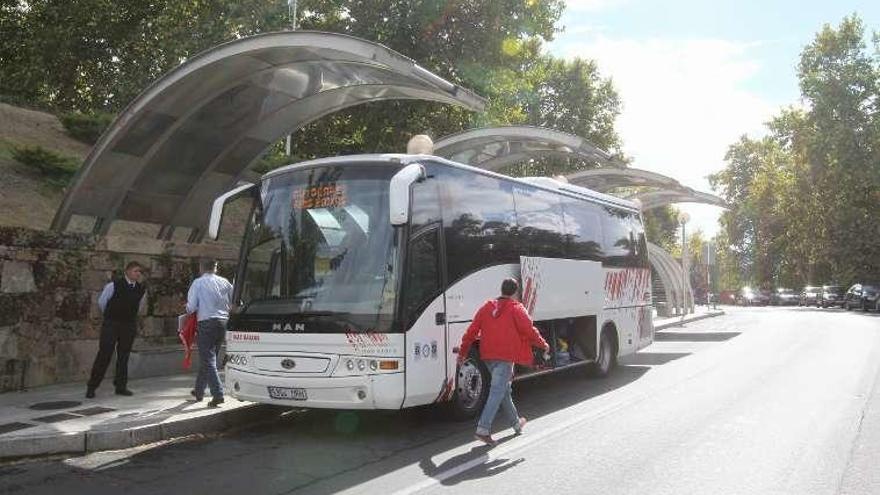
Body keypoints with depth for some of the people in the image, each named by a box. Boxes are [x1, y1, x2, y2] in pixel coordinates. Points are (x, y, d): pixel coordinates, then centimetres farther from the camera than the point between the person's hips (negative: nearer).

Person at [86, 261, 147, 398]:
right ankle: (91, 387, 4)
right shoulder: (114, 285, -10)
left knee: (124, 355, 8)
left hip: (129, 325, 4)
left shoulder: (141, 289, 2)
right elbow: (101, 302, 5)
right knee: (104, 354, -5)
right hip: (111, 324, -4)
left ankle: (121, 386, 15)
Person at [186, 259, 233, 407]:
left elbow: (191, 307, -7)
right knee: (209, 358, 18)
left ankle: (218, 394, -11)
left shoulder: (198, 283, -5)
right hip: (223, 323, 5)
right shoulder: (225, 282, 6)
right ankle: (199, 391, 31)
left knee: (208, 360, -2)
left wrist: (190, 312, 14)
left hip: (207, 323, -5)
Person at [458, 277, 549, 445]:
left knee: (504, 389, 20)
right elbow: (529, 330, -7)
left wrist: (462, 352, 12)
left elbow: (471, 331, 8)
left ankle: (516, 423, 35)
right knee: (497, 392, -8)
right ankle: (483, 429, -19)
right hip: (506, 357, -6)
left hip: (488, 356, 6)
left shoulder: (487, 307, 10)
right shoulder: (516, 308, -4)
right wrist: (543, 344, 9)